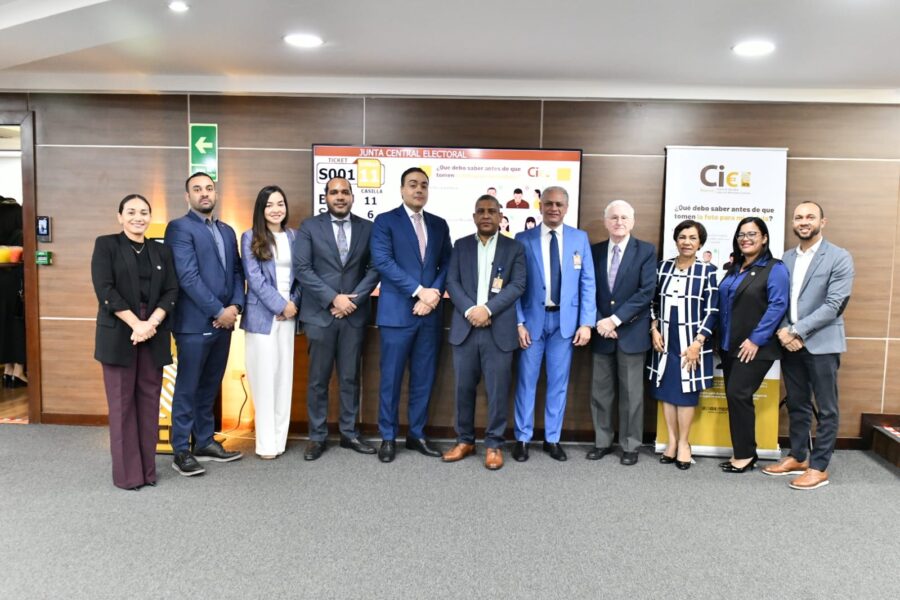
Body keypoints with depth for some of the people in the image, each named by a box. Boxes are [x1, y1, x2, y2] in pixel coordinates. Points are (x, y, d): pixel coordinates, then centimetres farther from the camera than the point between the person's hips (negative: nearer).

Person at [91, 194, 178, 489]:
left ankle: (148, 468, 15)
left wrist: (152, 323, -11)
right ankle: (127, 472, 9)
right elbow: (105, 289, -8)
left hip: (154, 335, 3)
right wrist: (135, 324, -15)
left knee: (149, 399, 6)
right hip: (119, 334, -3)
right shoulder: (106, 245, 2)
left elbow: (171, 291, 4)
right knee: (122, 401, 0)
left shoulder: (161, 251, 12)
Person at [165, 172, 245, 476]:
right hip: (195, 323, -7)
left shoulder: (227, 231, 16)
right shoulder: (179, 228, -6)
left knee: (209, 387, 15)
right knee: (187, 388, 2)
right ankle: (181, 451, 12)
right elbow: (188, 277, -15)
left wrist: (235, 306, -5)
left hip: (223, 322, 7)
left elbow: (237, 272, 12)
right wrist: (218, 311, -15)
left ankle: (205, 443, 25)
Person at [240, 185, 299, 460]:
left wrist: (294, 304, -5)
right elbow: (255, 277, -8)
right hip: (262, 314, -3)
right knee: (265, 377, -2)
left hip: (288, 314, 4)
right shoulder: (250, 237, 0)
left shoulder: (294, 237, 11)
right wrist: (281, 305, -12)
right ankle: (266, 443, 6)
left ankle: (279, 438, 14)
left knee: (284, 376, 5)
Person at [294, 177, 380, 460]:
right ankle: (317, 437, 16)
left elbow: (375, 268, 3)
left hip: (354, 314, 2)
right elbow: (302, 268, -6)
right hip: (320, 313, -1)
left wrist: (353, 299, -9)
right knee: (318, 380, 5)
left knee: (350, 378, 9)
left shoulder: (367, 228, 7)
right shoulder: (309, 226, 1)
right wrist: (333, 298, -13)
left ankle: (349, 433, 20)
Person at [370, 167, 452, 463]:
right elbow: (383, 262, -12)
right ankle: (388, 437, 16)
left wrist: (435, 293, -9)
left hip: (430, 313, 4)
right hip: (397, 312, -4)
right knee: (391, 377, 3)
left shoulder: (439, 224, 14)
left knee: (424, 378, 9)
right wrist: (420, 291, -16)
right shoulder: (385, 221, 0)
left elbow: (446, 264, 9)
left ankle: (416, 434, 22)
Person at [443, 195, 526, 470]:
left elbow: (518, 285, -4)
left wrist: (487, 309, -15)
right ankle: (465, 440, 23)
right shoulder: (461, 246, 12)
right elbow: (452, 282, 3)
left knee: (497, 390, 1)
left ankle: (494, 444, 14)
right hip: (465, 328, 2)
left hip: (499, 330, -2)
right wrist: (470, 310, -13)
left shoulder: (514, 248, 7)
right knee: (464, 388, 8)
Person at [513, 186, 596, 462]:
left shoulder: (580, 238, 5)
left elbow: (587, 283, 3)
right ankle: (522, 438, 18)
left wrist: (586, 322, -4)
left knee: (558, 381, 9)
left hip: (565, 319, 1)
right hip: (533, 318, -1)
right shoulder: (523, 239, 0)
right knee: (526, 380, 5)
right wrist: (519, 322, -8)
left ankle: (552, 439, 22)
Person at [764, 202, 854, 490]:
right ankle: (797, 457, 27)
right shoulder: (787, 258, 10)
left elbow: (833, 305, -14)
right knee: (796, 405, 14)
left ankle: (819, 467, 12)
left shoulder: (839, 257, -6)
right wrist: (783, 330, -9)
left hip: (821, 343, -5)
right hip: (790, 343, 5)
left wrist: (798, 331, -16)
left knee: (826, 409, 4)